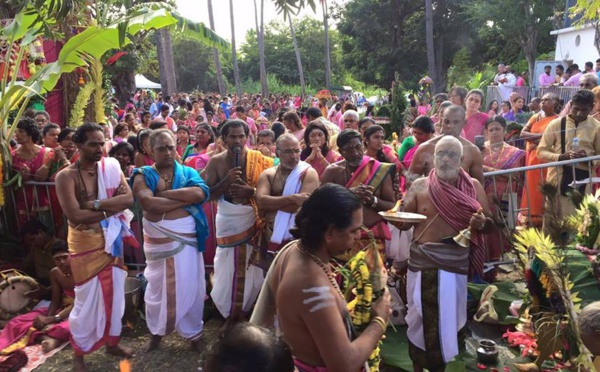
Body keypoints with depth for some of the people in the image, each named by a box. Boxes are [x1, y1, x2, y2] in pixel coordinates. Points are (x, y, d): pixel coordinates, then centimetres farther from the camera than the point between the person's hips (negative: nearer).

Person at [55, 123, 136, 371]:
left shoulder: (111, 167, 0)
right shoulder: (66, 176, -12)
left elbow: (128, 199, -12)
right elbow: (75, 216, -22)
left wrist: (97, 204, -21)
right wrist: (110, 209, -16)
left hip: (111, 240, 4)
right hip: (85, 243, -4)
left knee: (115, 294, 15)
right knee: (87, 299, 5)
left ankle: (112, 343, 35)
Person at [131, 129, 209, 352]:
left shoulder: (188, 172, 4)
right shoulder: (143, 175, -2)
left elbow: (200, 193, -17)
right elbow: (150, 204, -21)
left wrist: (165, 193, -17)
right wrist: (186, 198, -15)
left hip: (187, 239, 1)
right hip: (158, 241, -1)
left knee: (190, 287, 11)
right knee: (158, 287, 15)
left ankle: (193, 333, 29)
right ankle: (157, 330, 37)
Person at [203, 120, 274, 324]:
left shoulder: (259, 160, -6)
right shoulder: (216, 161, -4)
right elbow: (207, 194, -6)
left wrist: (252, 191, -24)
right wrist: (226, 181, -21)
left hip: (253, 220, 0)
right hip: (228, 222, 0)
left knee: (252, 269, 9)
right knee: (228, 269, 8)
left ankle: (246, 311, 31)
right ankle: (230, 315, 27)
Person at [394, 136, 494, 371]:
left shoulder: (473, 186, 1)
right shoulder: (419, 186, 1)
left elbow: (490, 225, 3)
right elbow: (404, 223, 3)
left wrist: (481, 224, -19)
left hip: (455, 264, 0)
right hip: (421, 262, 0)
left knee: (448, 318, 11)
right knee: (420, 318, 10)